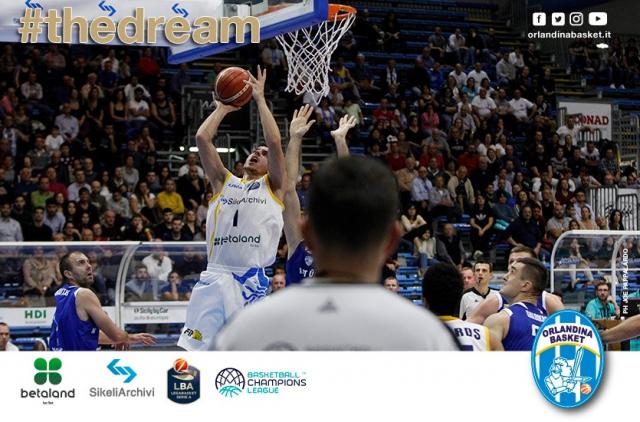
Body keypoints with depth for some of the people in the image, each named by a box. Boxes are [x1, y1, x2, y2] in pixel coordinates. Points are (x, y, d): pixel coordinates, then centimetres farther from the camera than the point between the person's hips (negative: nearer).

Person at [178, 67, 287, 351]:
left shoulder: (273, 186, 13)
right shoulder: (224, 182, 21)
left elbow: (274, 142, -2)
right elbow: (202, 138, 11)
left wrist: (260, 99, 6)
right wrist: (222, 108, 22)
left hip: (252, 282, -3)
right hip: (214, 277, 3)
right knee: (190, 353, -5)